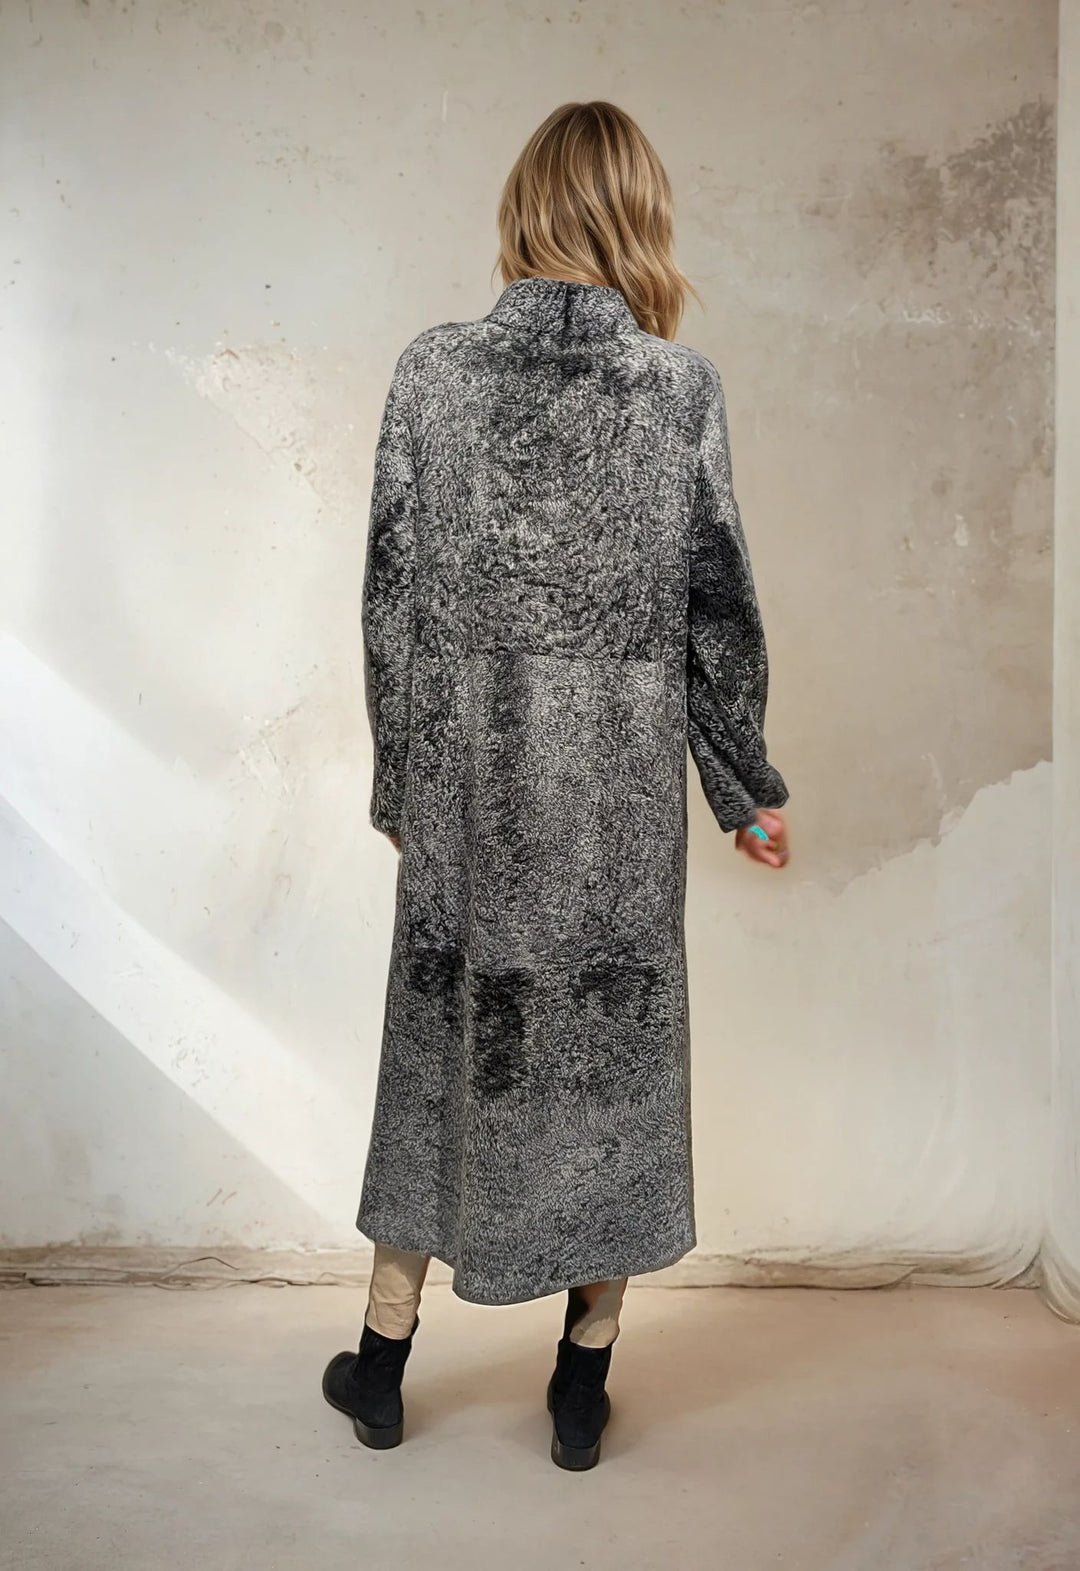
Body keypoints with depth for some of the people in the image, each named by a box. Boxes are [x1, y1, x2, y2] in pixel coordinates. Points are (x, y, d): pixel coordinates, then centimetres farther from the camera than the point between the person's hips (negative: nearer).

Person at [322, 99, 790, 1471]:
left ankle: (383, 1358, 28)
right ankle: (584, 1382, 25)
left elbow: (391, 590, 0)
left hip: (466, 755, 1)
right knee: (612, 1032, 11)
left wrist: (397, 776, 10)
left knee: (446, 1024, 14)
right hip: (622, 768, -1)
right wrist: (746, 787, 8)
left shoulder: (431, 370, -2)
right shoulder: (682, 383, -4)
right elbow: (717, 603, -2)